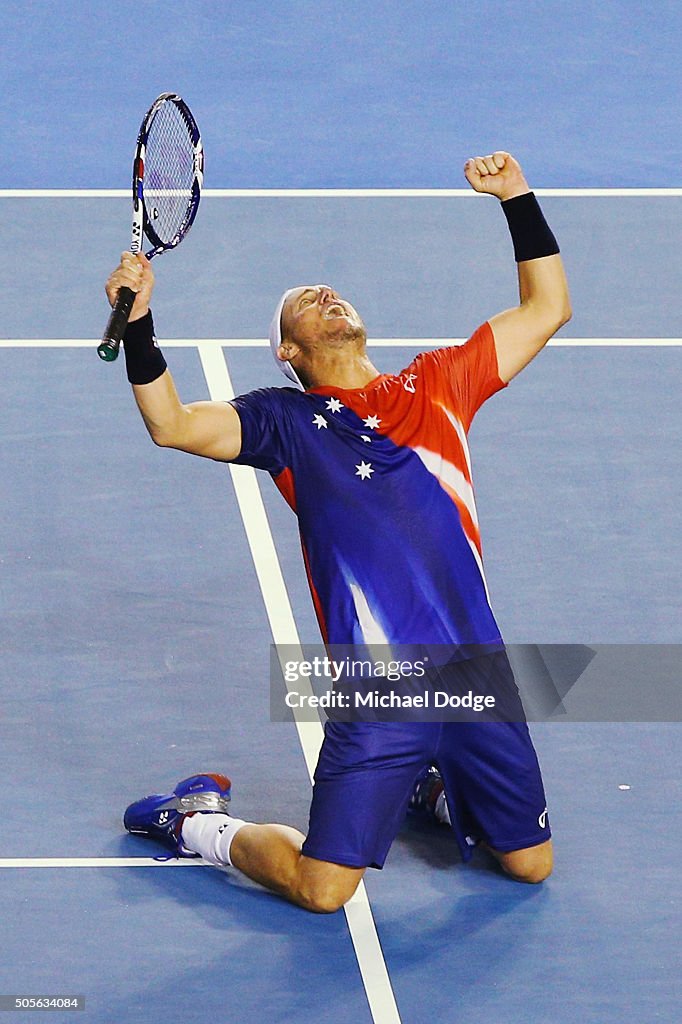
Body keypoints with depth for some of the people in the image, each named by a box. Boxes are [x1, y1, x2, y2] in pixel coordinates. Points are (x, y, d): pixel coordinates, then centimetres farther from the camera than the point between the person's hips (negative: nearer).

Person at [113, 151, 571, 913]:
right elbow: (171, 424, -6)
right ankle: (198, 822, 20)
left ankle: (431, 788, 40)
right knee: (321, 888, -8)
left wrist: (517, 199, 13)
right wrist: (137, 323, -18)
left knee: (530, 863, 13)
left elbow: (547, 307, 20)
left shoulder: (435, 385, 14)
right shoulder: (287, 421, 6)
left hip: (478, 677, 4)